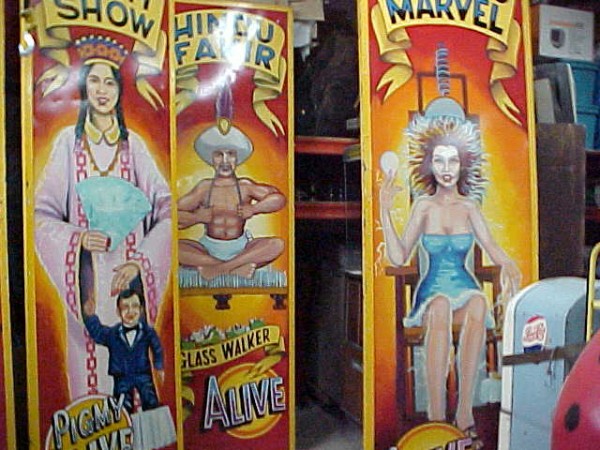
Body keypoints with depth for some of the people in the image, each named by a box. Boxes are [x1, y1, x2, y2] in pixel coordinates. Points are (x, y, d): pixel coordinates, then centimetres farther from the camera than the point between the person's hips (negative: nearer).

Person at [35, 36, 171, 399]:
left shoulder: (133, 143, 6)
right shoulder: (68, 140, 4)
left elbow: (166, 209, 0)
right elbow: (44, 213, 3)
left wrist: (139, 262, -11)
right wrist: (77, 237, -16)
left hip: (129, 275, 1)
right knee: (89, 356, 3)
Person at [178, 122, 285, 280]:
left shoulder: (245, 186, 2)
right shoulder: (204, 187, 2)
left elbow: (279, 198, -4)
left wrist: (253, 209, -15)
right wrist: (197, 217, -17)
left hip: (240, 247, 0)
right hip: (209, 248, 0)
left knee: (277, 244, -24)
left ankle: (217, 269, -28)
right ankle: (237, 266, -27)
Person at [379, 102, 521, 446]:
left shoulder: (470, 206, 8)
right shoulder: (424, 206, 5)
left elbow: (492, 248, -4)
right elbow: (399, 257, -4)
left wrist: (508, 265, -26)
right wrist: (385, 211, -11)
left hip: (465, 291, 1)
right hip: (432, 292, -1)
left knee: (479, 303, -35)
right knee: (440, 308, -37)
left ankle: (465, 409, -32)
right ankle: (436, 416, -35)